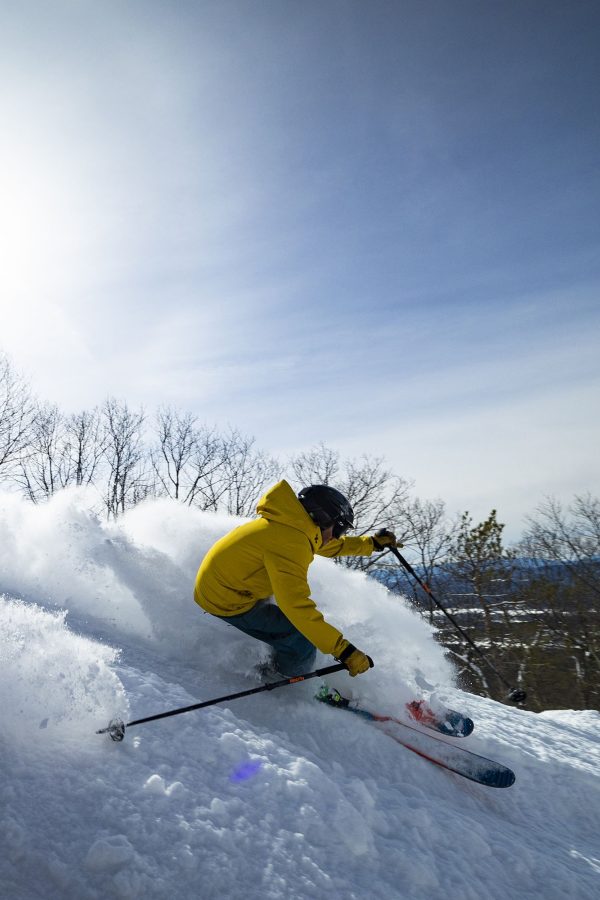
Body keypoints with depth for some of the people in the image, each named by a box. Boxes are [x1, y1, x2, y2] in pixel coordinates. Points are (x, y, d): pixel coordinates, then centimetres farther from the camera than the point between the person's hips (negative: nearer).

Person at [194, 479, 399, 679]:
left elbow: (331, 546, 22)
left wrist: (372, 543, 21)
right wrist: (344, 651, -33)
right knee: (301, 641, -12)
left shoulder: (295, 524, 3)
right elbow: (297, 606, -34)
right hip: (227, 600, -10)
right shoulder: (290, 540, -28)